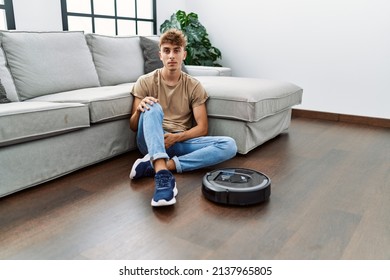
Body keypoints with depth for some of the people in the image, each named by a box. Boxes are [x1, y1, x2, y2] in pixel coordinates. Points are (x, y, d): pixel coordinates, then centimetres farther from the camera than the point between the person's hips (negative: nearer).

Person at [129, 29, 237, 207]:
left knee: (229, 145, -24)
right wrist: (139, 109, -22)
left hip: (181, 142, 2)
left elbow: (202, 128, 0)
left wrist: (176, 137, -19)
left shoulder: (194, 86, 5)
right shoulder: (146, 82, 2)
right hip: (152, 142, -1)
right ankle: (163, 174, -49)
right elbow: (133, 127, 1)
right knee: (152, 108, -32)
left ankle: (159, 166, -33)